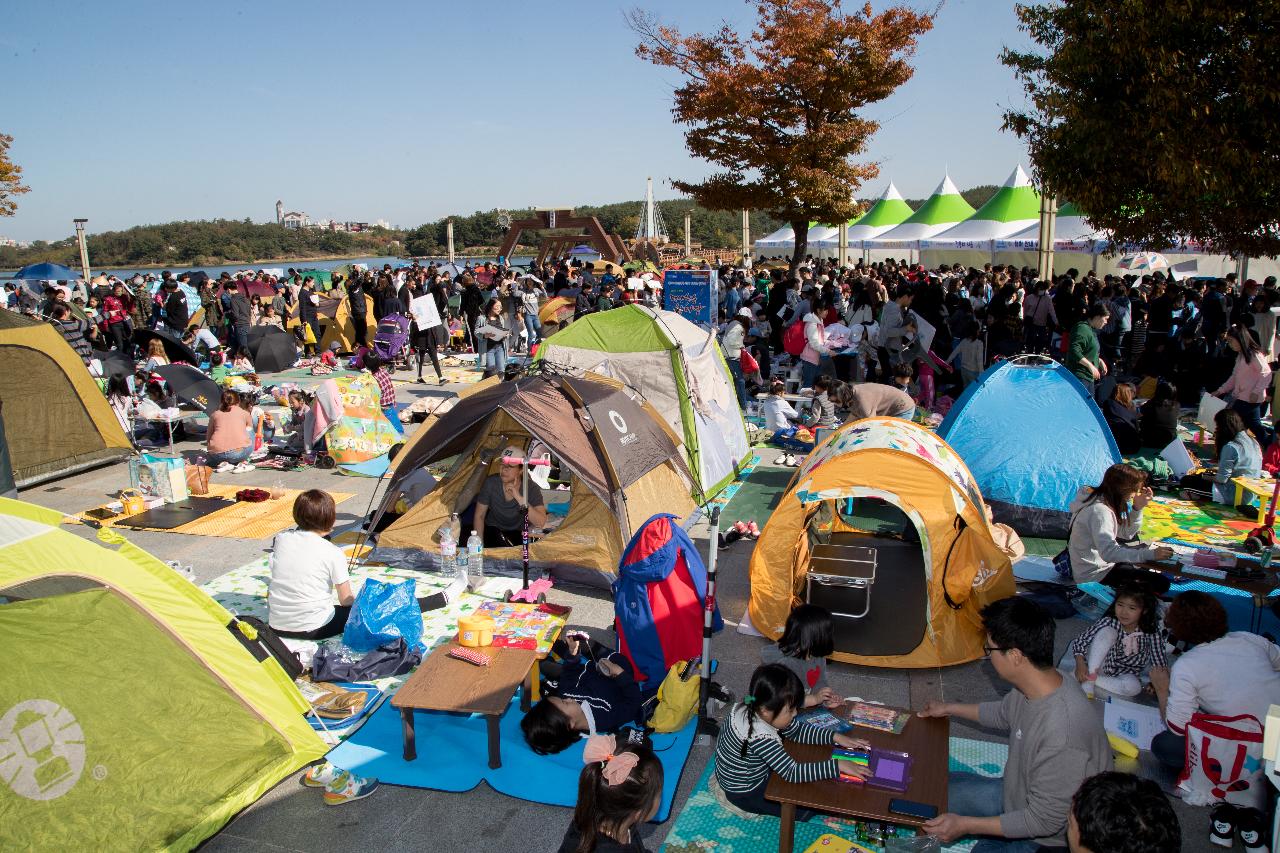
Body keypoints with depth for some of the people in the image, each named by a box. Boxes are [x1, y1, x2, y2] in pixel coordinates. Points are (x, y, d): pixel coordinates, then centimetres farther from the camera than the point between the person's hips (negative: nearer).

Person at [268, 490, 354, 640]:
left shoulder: (280, 539, -1)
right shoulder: (334, 553, -12)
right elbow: (346, 600, -6)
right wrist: (355, 599, 18)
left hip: (276, 627, 5)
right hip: (313, 629, -5)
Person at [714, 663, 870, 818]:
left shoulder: (753, 709, -13)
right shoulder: (761, 738, -38)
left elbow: (797, 730, -2)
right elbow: (792, 773, -36)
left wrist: (835, 737, -9)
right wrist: (838, 766, -35)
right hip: (745, 794, -8)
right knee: (807, 808, -7)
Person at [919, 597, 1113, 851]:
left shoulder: (1062, 733, -40)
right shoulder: (1033, 688, -13)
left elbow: (1045, 821, -28)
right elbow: (1003, 713, 13)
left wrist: (965, 825, -23)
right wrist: (950, 708, 24)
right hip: (1016, 793, 8)